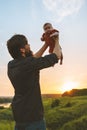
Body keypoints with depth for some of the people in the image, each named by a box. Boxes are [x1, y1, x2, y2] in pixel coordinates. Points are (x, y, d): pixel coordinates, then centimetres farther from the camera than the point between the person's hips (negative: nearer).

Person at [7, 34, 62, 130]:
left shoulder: (11, 65, 2)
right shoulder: (29, 63, -21)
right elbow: (57, 55, -10)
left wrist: (47, 43, 20)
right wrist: (56, 41, 9)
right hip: (33, 117, -8)